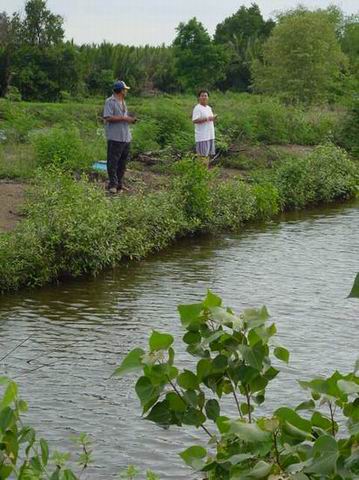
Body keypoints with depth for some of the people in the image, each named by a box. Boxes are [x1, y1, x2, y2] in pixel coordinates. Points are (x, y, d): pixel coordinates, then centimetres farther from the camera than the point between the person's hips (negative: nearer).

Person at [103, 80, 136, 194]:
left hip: (126, 138, 9)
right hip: (115, 138, -9)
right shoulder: (110, 102, -9)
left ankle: (119, 184, 19)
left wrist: (130, 119, 7)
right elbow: (108, 117, -18)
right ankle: (113, 185, -3)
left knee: (122, 163, 12)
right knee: (113, 162, -6)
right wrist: (124, 118, -18)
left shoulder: (123, 102, 19)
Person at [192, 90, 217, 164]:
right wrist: (207, 119, -25)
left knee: (208, 154, 11)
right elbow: (194, 120, -22)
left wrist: (213, 118, 7)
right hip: (202, 137, -9)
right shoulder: (197, 108, -10)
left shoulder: (209, 108, 18)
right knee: (202, 155, -9)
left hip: (210, 135, 9)